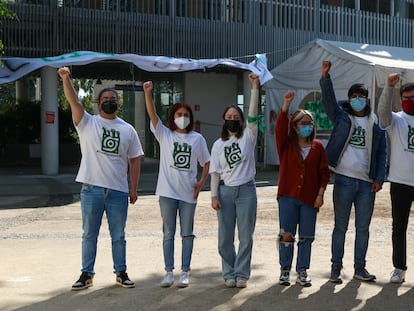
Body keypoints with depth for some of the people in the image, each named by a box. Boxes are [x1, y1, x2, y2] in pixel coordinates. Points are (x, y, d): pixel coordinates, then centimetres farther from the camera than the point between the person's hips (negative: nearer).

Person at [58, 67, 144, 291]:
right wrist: (65, 79, -30)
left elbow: (134, 161, 10)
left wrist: (133, 188, 4)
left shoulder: (128, 130, 9)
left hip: (118, 190, 2)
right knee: (89, 234, 8)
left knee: (118, 236, 11)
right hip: (91, 188, -1)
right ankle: (86, 274, 18)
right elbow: (73, 101, -14)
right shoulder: (87, 123, 3)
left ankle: (121, 272, 23)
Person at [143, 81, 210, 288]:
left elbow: (206, 162, 12)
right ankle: (169, 272, 14)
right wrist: (148, 92, -24)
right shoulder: (164, 134, 2)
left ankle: (185, 272, 15)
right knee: (168, 233, 6)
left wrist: (201, 182, -2)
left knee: (187, 234, 6)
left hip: (188, 193, 1)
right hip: (168, 192, -1)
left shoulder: (197, 138, 5)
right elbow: (152, 114, -11)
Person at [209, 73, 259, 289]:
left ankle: (241, 274, 11)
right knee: (225, 236, 4)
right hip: (225, 191, 2)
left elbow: (253, 115, -12)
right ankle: (229, 273, 16)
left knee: (245, 235, 2)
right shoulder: (218, 145, 8)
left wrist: (255, 88, -20)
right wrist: (214, 195, -2)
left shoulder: (248, 137, 3)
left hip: (246, 190, -1)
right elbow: (215, 172, 6)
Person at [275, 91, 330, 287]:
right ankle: (285, 270, 13)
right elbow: (279, 128, -15)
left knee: (306, 237, 5)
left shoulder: (318, 147, 7)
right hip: (288, 197, -1)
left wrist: (320, 194, -1)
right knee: (286, 235, 1)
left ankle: (302, 271, 16)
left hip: (310, 198, 1)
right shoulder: (286, 145, 3)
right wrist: (286, 104, -24)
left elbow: (324, 173, 7)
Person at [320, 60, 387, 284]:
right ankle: (336, 268, 11)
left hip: (367, 182, 2)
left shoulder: (376, 123, 8)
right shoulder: (341, 116, 5)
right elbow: (328, 99, -10)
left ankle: (359, 268, 20)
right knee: (340, 227, 4)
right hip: (344, 180, -2)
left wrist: (379, 178, 0)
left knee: (363, 228, 9)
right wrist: (325, 76, -25)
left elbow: (382, 153, 8)